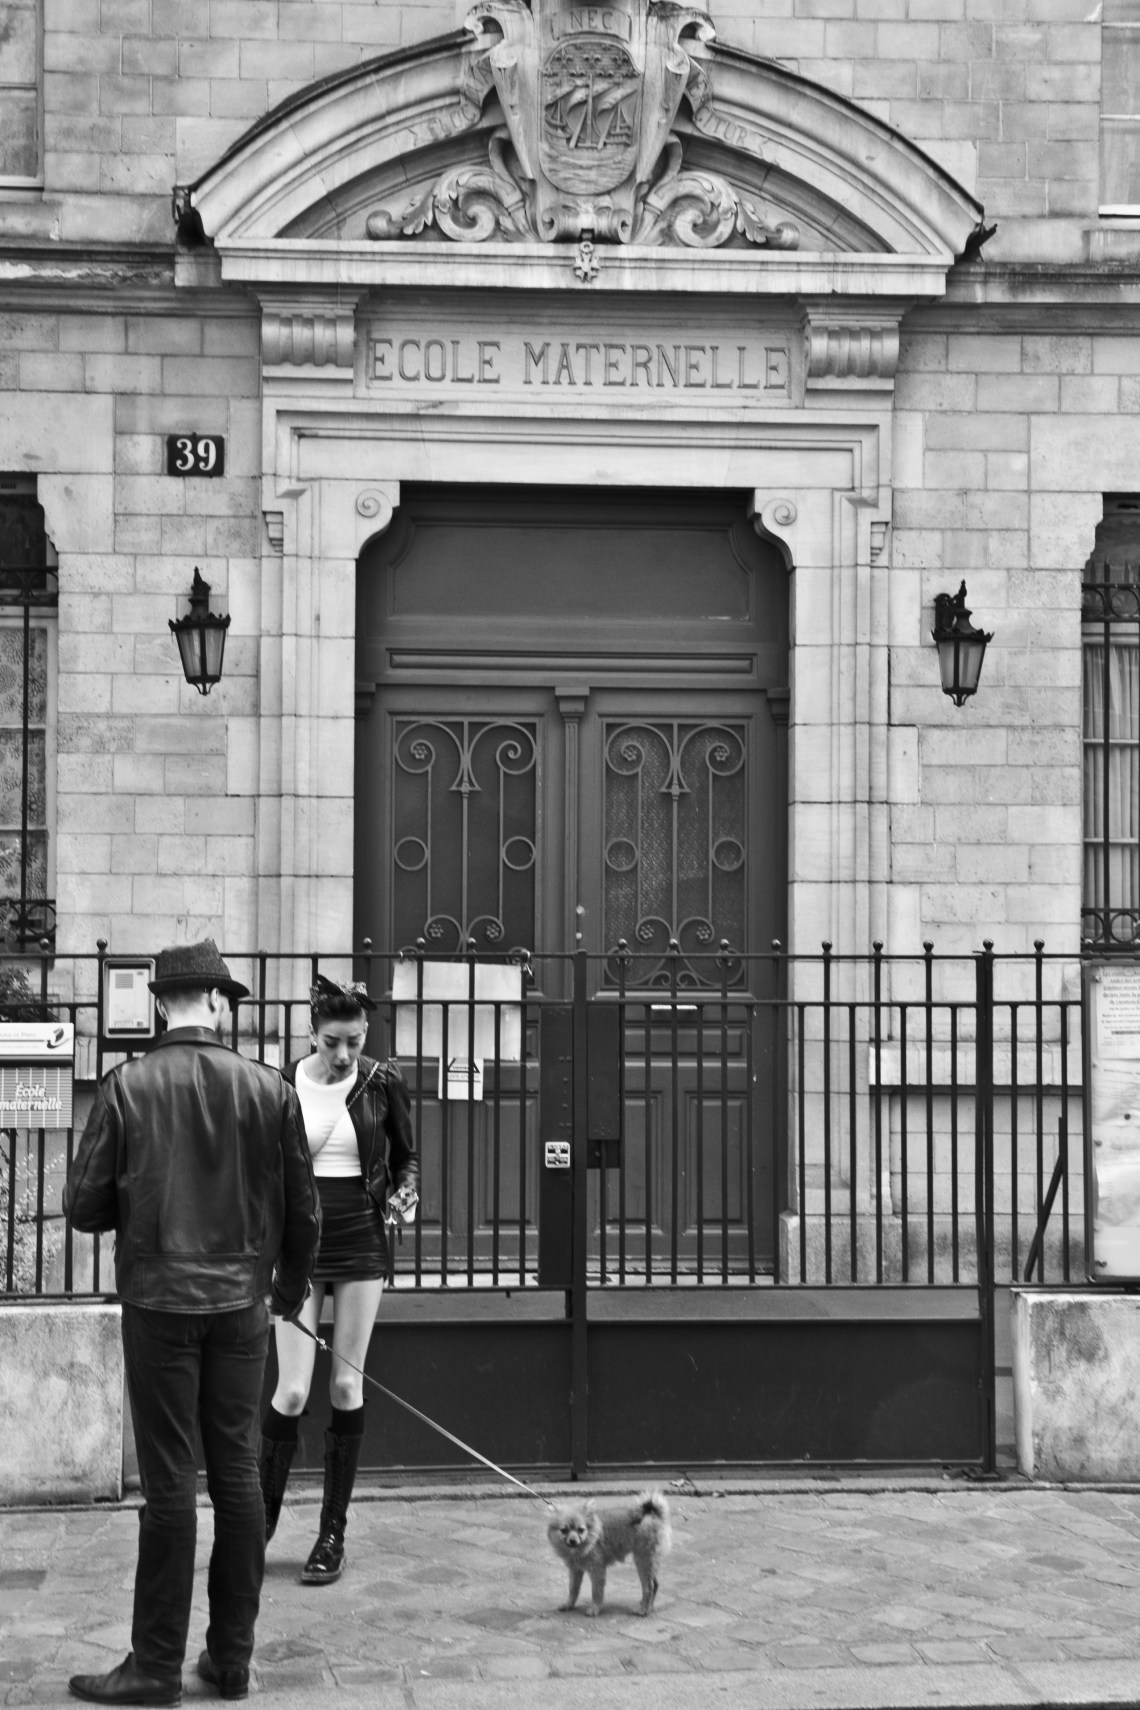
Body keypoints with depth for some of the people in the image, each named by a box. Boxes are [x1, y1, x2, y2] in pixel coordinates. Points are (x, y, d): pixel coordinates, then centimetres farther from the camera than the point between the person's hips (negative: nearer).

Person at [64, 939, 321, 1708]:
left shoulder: (128, 1086, -7)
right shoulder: (270, 1090, -2)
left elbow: (85, 1206, -7)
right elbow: (303, 1211, 4)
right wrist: (289, 1288, 22)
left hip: (159, 1302, -2)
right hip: (241, 1304, 2)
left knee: (169, 1481, 2)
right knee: (238, 1474, 9)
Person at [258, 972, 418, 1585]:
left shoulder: (383, 1082, -2)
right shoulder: (283, 1086, -4)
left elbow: (406, 1155, 11)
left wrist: (405, 1191, -9)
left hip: (361, 1242, 1)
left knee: (346, 1386, 4)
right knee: (291, 1390, -7)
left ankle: (333, 1533, 13)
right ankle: (262, 1517, 13)